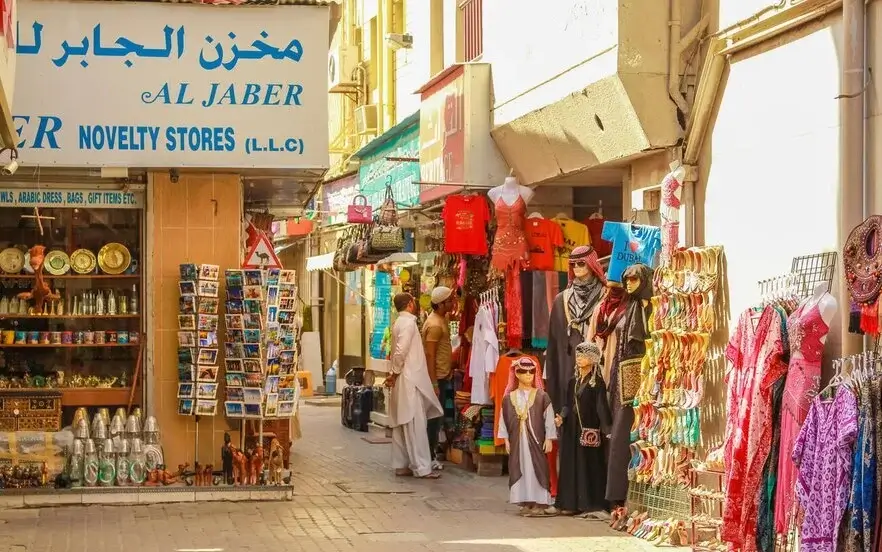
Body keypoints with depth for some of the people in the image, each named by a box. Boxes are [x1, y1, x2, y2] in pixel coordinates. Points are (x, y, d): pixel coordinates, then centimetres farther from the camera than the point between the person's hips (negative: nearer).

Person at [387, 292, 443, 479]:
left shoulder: (400, 322, 16)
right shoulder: (408, 323, -13)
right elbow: (400, 351, -21)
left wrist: (395, 373, 11)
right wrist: (395, 373, -11)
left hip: (404, 380, 10)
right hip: (409, 379, -10)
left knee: (402, 424, 11)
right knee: (416, 424, -8)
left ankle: (401, 465, 14)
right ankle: (422, 467, -8)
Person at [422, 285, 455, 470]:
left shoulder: (441, 320, 12)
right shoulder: (434, 325, -19)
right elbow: (429, 355, -21)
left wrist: (450, 370, 21)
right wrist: (434, 384, -23)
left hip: (443, 376, 10)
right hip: (437, 377, -10)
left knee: (437, 417, 14)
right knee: (434, 418, -4)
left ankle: (433, 452, 20)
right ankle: (430, 457, 0)